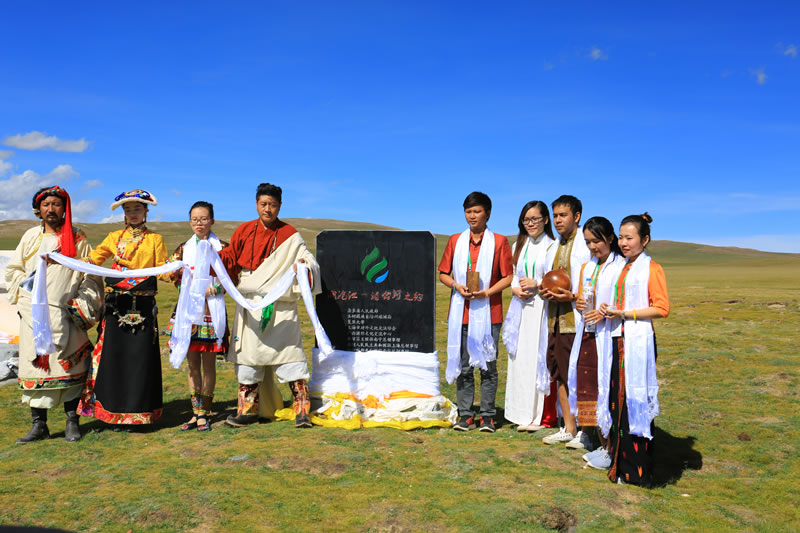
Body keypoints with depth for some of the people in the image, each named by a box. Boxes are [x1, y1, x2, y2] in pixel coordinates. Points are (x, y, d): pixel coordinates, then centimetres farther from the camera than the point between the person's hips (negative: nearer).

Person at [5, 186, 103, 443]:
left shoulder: (77, 238, 5)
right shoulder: (31, 236, 13)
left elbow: (91, 276, 4)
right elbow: (12, 269, 21)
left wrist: (83, 306, -6)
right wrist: (24, 287, 3)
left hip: (64, 314, -3)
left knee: (68, 368, -1)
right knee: (35, 365, 1)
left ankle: (72, 422, 9)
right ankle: (39, 424, 9)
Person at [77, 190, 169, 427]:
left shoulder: (155, 239, 8)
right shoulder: (114, 237, 15)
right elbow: (92, 259, 10)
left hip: (143, 306, -2)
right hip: (116, 305, 2)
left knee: (139, 356, -1)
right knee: (114, 355, 2)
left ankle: (135, 412, 8)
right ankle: (113, 410, 11)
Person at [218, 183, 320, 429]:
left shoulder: (289, 235, 0)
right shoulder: (244, 231, 8)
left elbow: (307, 259, -5)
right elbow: (230, 259, 14)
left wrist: (305, 266, -27)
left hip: (281, 308, -3)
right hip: (250, 306, 3)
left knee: (291, 355, -6)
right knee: (247, 357, 9)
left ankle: (302, 410, 1)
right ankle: (248, 410, 22)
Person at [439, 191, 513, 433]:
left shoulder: (499, 242, 3)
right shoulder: (455, 241, 11)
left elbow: (508, 277, 0)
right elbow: (443, 274, 12)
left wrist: (487, 292, -15)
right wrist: (457, 286, -7)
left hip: (488, 312, -2)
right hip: (461, 312, 3)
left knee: (488, 366, 1)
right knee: (463, 366, 6)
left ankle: (487, 416, 11)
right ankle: (465, 415, 14)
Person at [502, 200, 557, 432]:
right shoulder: (518, 246, 16)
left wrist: (536, 284, -15)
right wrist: (516, 290, -2)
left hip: (543, 310, -6)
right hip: (521, 310, 6)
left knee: (540, 360, -4)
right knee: (520, 359, 6)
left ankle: (542, 416, 5)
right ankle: (524, 413, 15)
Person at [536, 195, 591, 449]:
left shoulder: (586, 247, -8)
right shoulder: (552, 249, 16)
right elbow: (541, 277, 26)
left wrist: (573, 297, -20)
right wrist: (543, 291, 5)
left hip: (577, 321, -8)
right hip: (555, 320, 8)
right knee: (560, 374, 12)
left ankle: (586, 431, 8)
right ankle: (568, 428, 23)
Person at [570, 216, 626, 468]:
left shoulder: (622, 266, -7)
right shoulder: (587, 268, 16)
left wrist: (606, 312, -21)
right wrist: (578, 304, 3)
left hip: (608, 336, -7)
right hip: (587, 335, 7)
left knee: (606, 387, -5)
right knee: (587, 386, 9)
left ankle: (610, 448, 5)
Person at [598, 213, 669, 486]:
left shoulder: (652, 269, -5)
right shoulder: (622, 267, 17)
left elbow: (662, 309, -12)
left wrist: (624, 314, -16)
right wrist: (607, 310, 7)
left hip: (638, 341, -7)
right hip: (618, 340, 7)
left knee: (636, 401, -4)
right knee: (617, 398, 8)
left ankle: (638, 471, 5)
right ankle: (619, 463, 18)